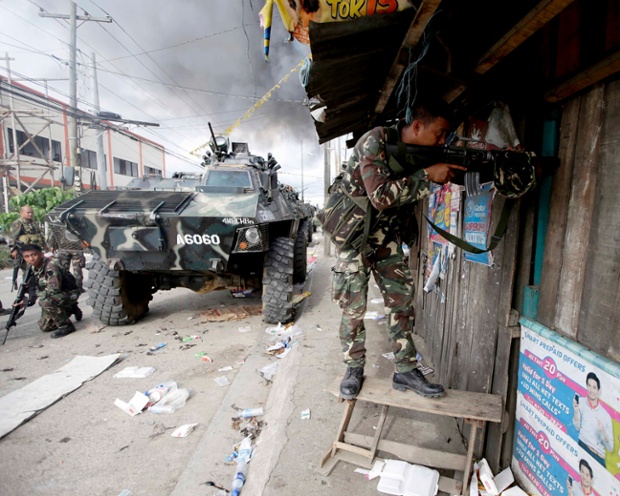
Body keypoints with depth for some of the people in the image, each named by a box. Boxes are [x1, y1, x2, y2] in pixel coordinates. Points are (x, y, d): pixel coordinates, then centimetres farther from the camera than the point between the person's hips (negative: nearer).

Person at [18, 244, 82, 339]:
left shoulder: (51, 266, -25)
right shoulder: (34, 269, 1)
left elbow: (53, 289, -32)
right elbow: (38, 288, 12)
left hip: (70, 293, -9)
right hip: (57, 296, 9)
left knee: (45, 301, -36)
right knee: (44, 327, 11)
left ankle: (66, 326, -17)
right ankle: (70, 310, 30)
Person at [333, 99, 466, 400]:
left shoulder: (423, 152, -1)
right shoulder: (375, 141, -22)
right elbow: (381, 197, -32)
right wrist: (428, 175, -30)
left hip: (389, 238, 6)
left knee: (402, 301, 4)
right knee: (354, 308, 1)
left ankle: (405, 371, 18)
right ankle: (354, 369, 21)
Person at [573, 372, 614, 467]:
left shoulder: (606, 415, 8)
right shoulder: (581, 402, 5)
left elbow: (610, 448, 8)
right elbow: (577, 427, -3)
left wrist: (603, 431, -9)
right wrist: (576, 411, -18)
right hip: (582, 446, -1)